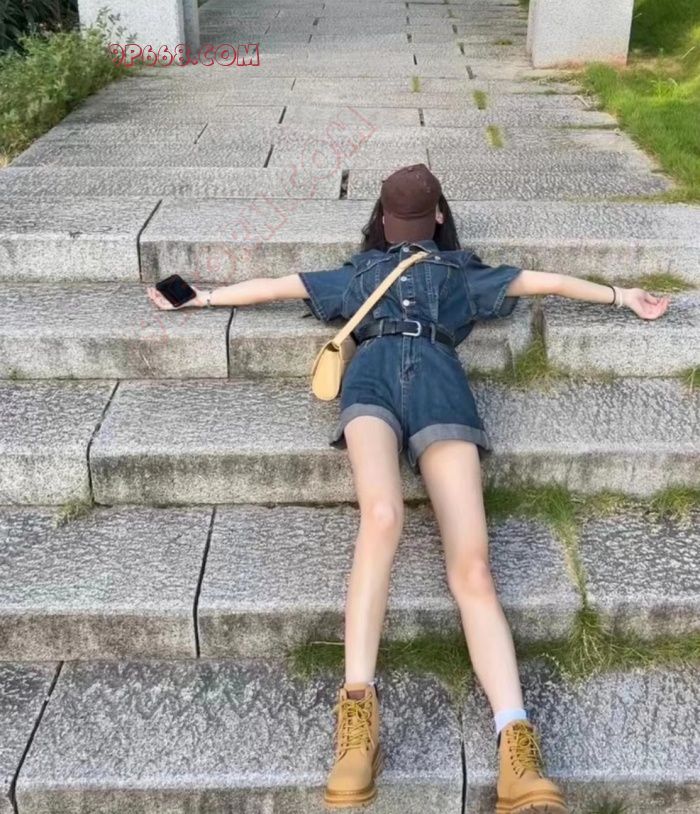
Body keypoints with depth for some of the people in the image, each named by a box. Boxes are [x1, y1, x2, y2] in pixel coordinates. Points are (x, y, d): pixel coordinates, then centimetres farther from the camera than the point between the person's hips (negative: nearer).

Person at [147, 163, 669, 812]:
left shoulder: (462, 272, 39)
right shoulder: (357, 272, 39)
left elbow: (547, 281, 41)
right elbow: (274, 286, 41)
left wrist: (621, 295, 43)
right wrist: (200, 298, 42)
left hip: (438, 381, 0)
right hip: (373, 376, 0)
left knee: (470, 566, -21)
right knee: (381, 515, -35)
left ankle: (516, 748, -34)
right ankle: (357, 714, -36)